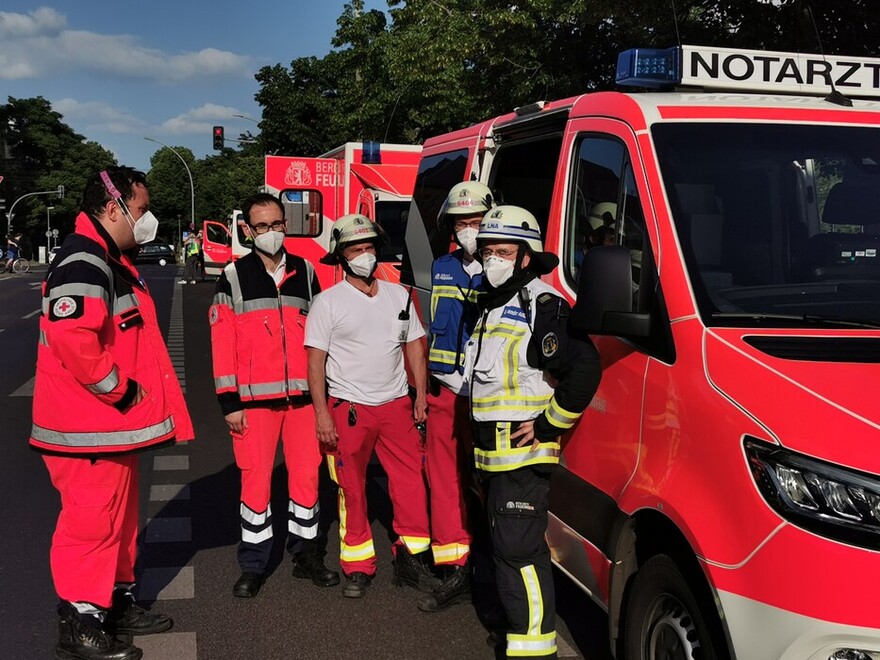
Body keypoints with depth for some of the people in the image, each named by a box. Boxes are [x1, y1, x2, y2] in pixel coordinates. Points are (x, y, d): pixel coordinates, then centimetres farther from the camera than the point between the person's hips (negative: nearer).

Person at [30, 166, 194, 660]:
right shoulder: (84, 263, -20)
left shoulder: (111, 261, 15)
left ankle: (118, 604, 33)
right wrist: (121, 390, -21)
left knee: (120, 517, 20)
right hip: (89, 430, -11)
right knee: (92, 524, 0)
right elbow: (74, 340, -32)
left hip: (115, 423, 11)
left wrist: (129, 393, 16)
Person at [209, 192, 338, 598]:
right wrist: (229, 402, -8)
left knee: (306, 474, 6)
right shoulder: (233, 278, 1)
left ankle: (306, 554, 23)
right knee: (256, 480, 1)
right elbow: (222, 343, -3)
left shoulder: (305, 273, 11)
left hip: (302, 394, 3)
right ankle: (253, 565, 14)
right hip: (255, 397, -3)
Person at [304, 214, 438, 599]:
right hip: (348, 409, -3)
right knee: (352, 489, 4)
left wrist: (421, 394, 7)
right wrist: (321, 414, -12)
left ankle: (411, 559, 12)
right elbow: (315, 361, -5)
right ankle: (358, 567, 15)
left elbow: (414, 346, 15)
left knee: (411, 480, 0)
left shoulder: (398, 296, 10)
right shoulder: (328, 303, -2)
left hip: (396, 406, 3)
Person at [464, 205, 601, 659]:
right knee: (507, 544, 18)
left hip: (524, 451, -10)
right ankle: (523, 622, 31)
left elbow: (585, 369, -26)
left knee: (516, 549, -10)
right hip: (492, 450, 10)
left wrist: (549, 425, -20)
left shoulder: (542, 305, -14)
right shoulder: (492, 305, 16)